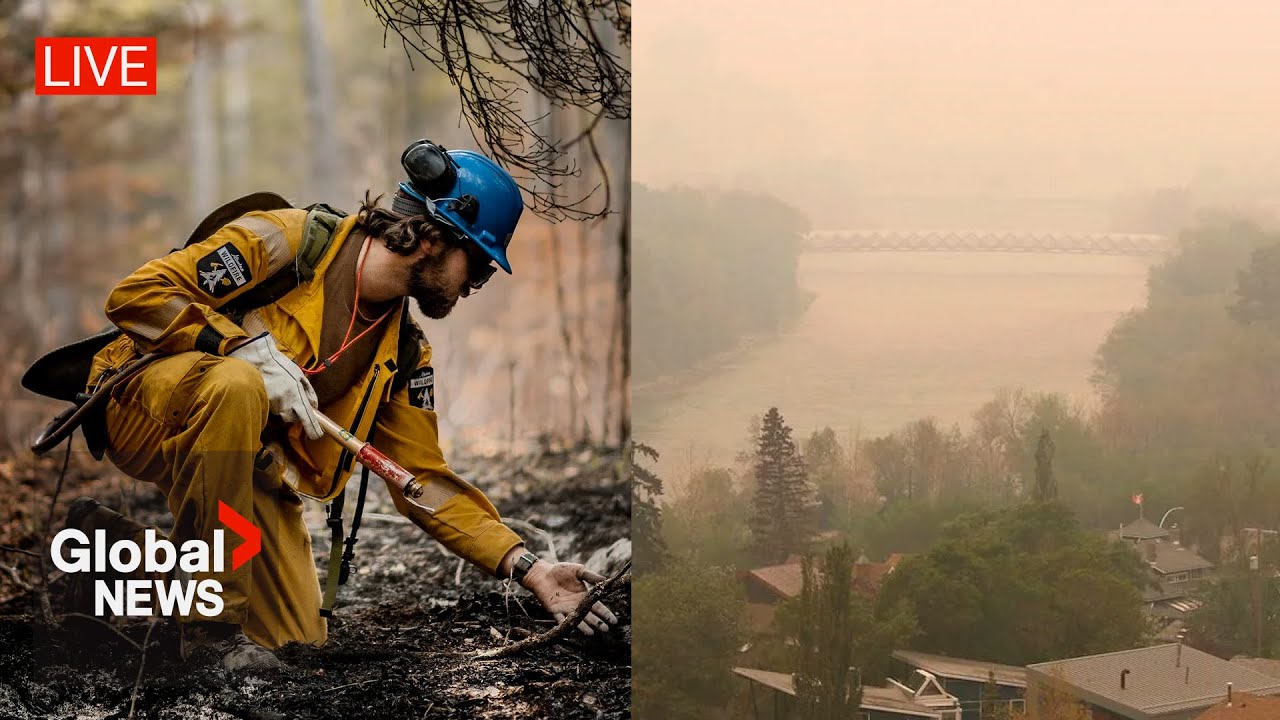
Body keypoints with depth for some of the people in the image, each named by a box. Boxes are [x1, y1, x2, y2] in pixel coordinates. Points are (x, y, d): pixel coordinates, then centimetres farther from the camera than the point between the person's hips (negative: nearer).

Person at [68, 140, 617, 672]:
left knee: (298, 641, -2)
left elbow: (424, 480, 4)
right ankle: (211, 620, -26)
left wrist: (527, 568, -6)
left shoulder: (405, 352, 3)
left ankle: (111, 536, 18)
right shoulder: (288, 241, -18)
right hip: (144, 407, -7)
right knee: (237, 385, -39)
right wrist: (252, 348, -30)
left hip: (247, 467, 7)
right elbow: (136, 294, -22)